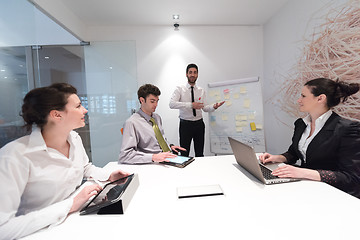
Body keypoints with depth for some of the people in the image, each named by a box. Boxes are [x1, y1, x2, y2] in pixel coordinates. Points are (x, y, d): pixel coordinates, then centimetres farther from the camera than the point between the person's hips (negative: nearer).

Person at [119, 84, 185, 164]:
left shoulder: (157, 117, 13)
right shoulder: (132, 123, -12)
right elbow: (124, 155, -19)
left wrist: (170, 146, 6)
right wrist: (153, 157, -26)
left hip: (167, 160, 7)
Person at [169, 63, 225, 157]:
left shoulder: (201, 91, 9)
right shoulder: (180, 89, -3)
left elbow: (205, 108, 8)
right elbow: (171, 104, -18)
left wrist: (214, 106, -14)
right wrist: (191, 105, -27)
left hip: (199, 124, 4)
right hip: (185, 124, -3)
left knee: (200, 154, 13)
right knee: (184, 154, 2)